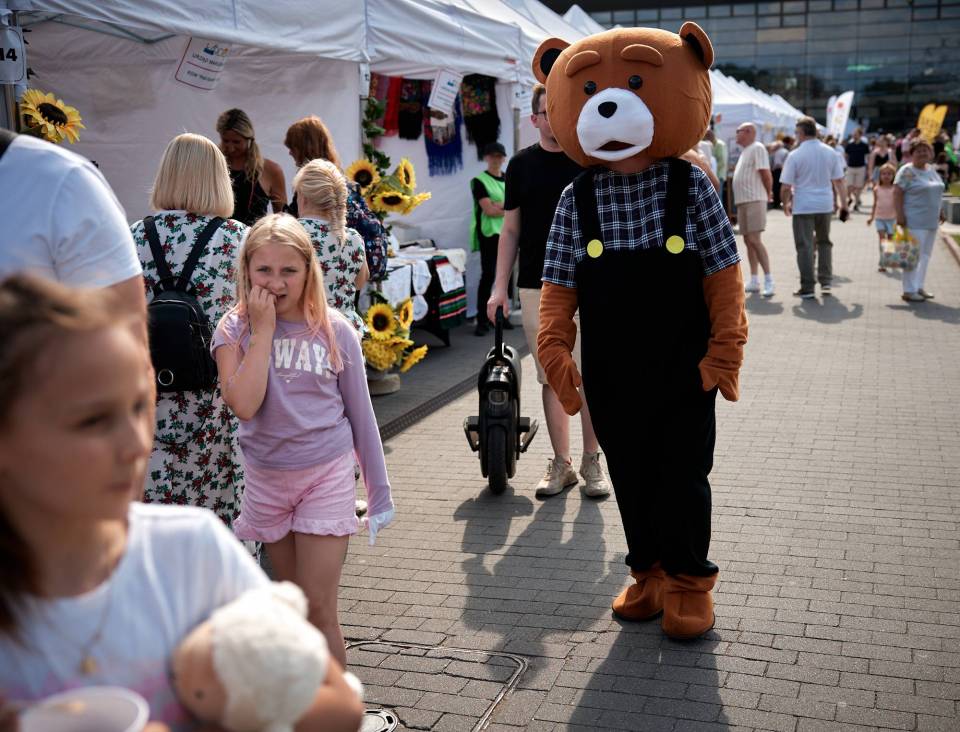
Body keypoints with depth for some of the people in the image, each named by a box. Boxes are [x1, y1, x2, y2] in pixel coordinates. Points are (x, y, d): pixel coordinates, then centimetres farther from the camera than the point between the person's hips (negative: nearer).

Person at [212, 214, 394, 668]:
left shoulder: (335, 331, -7)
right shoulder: (235, 330, -6)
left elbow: (359, 413, 1)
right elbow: (244, 405, -23)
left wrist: (378, 489, 3)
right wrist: (264, 330, -19)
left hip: (327, 474, -2)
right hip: (266, 477, 2)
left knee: (319, 607, -4)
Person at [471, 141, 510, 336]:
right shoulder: (480, 181, -2)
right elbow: (489, 210, -12)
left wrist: (500, 205, -14)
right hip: (489, 233, -5)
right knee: (488, 275, -9)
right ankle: (482, 320, -6)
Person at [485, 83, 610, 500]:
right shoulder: (522, 165, 8)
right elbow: (510, 230, 10)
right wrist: (500, 287, 4)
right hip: (537, 288, 2)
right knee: (551, 378, 7)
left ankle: (592, 462, 13)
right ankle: (561, 463, 17)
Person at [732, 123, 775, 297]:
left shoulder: (757, 148, -10)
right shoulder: (745, 151, 19)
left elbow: (765, 174, -15)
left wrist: (769, 193, -2)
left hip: (754, 200, -10)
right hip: (743, 201, 10)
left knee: (754, 240, -15)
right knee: (748, 241, 9)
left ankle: (768, 280, -12)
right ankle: (754, 281, 14)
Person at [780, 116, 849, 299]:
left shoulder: (795, 155, -9)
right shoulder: (830, 152, 3)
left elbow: (786, 186, -8)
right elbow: (839, 181, 5)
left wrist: (786, 204, 8)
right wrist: (843, 204, 11)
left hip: (803, 206, -4)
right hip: (825, 204, 4)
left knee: (805, 246, 2)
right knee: (824, 242, 19)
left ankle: (807, 287, 3)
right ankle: (826, 282, 16)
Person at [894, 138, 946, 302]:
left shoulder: (931, 170, 14)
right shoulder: (907, 171, -10)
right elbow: (897, 193, -15)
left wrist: (940, 211, 18)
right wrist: (900, 215, -21)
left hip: (931, 221, 8)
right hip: (915, 222, -8)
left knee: (925, 255, 12)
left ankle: (919, 287, 21)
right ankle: (909, 291, 1)